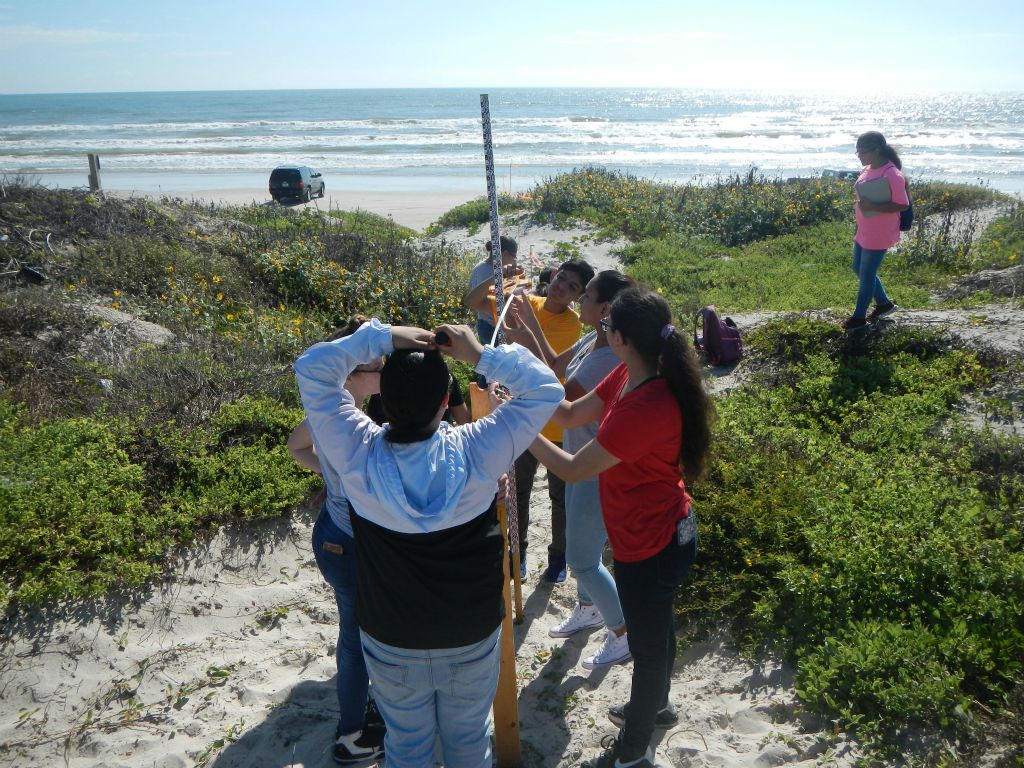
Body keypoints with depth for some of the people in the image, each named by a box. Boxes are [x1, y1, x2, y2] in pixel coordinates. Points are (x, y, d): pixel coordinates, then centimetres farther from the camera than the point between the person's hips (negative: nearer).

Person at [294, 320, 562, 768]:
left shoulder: (358, 454, -25)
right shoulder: (475, 453, -26)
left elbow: (311, 369, -14)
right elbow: (545, 389, -16)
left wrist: (382, 338, -20)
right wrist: (481, 355, -21)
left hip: (391, 645, 1)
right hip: (472, 639, 0)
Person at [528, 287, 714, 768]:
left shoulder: (646, 408, -36)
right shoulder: (629, 377, -7)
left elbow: (573, 469, -28)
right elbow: (570, 415, 1)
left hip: (650, 546, -9)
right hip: (660, 534, 9)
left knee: (647, 641, 13)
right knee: (655, 626, 30)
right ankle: (655, 705, 57)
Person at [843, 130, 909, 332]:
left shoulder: (892, 175, -22)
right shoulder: (868, 170, 4)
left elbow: (902, 205, -22)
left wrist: (872, 206, -28)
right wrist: (861, 204, 4)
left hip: (879, 235, -9)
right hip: (863, 232, 9)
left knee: (866, 274, 3)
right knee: (858, 269, 19)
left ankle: (859, 317, 19)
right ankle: (884, 303, 36)